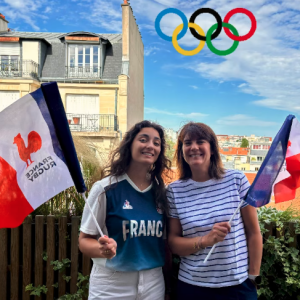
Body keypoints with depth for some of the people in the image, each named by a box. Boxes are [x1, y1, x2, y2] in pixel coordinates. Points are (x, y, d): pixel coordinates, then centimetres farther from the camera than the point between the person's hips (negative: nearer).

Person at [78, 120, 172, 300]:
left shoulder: (163, 192, -2)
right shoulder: (105, 189, -14)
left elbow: (166, 240, 7)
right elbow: (85, 240, -8)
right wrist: (103, 250, -29)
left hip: (153, 284, 4)